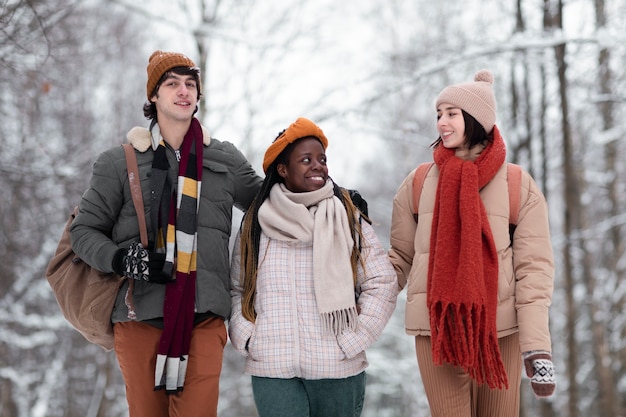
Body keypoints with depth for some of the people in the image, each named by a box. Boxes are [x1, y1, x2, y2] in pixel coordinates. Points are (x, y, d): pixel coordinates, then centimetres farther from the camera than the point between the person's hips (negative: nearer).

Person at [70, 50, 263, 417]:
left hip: (204, 318, 1)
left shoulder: (226, 160, 12)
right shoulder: (120, 163, 6)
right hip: (140, 318, -1)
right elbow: (85, 231, 7)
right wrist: (122, 259, -11)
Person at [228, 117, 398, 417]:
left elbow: (382, 283, 2)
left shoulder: (349, 220, 2)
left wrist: (353, 340, -5)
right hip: (272, 370, 0)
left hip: (337, 369, 0)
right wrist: (247, 338, 0)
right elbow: (234, 288, 13)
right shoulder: (256, 224, 6)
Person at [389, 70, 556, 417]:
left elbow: (534, 268, -3)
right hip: (437, 329, 1)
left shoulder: (519, 185, 1)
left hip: (500, 330, -1)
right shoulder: (418, 183, 7)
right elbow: (400, 257, 10)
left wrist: (536, 347, -11)